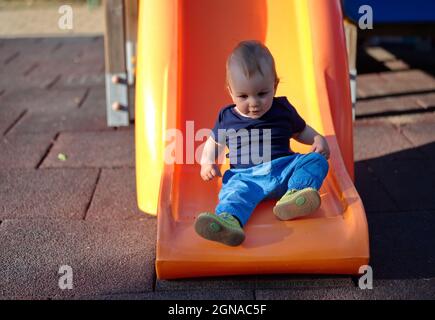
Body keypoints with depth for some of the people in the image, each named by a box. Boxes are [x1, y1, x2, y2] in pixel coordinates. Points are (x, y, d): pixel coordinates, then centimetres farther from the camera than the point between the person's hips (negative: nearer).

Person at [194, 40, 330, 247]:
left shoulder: (282, 109, 12)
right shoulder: (226, 118, 10)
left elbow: (301, 130, 27)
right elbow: (213, 142, 24)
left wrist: (318, 139, 6)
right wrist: (207, 163, 4)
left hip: (283, 169, 3)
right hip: (245, 175, -2)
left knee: (316, 160, -19)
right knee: (236, 191, -34)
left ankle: (293, 195, -43)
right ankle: (229, 220, -66)